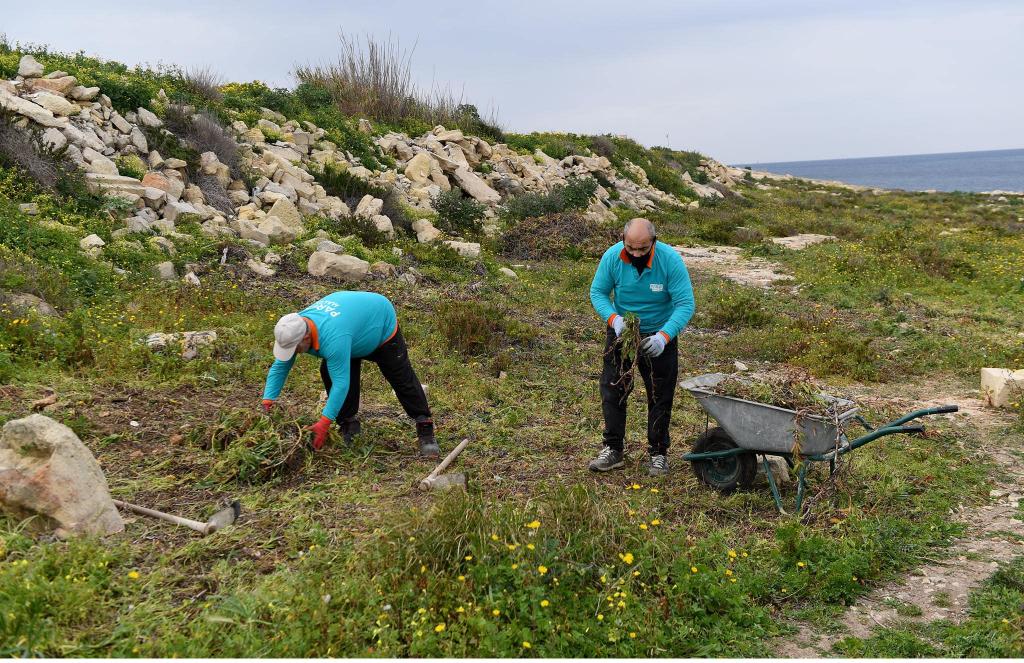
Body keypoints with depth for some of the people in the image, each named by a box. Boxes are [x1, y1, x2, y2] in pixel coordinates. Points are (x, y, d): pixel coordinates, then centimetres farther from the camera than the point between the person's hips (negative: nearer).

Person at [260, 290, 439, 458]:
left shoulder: (333, 338, -47)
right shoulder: (294, 329, -24)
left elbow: (341, 382, -45)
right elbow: (279, 367, -14)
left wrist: (324, 422, -45)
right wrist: (267, 401, -24)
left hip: (382, 323, -7)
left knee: (402, 379, -3)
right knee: (329, 373, -9)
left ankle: (425, 429, 7)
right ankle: (349, 424, 3)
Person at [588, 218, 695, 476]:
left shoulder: (671, 260, -26)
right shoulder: (612, 256, -19)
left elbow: (685, 304, -26)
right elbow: (597, 292, -10)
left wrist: (664, 336, -39)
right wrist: (613, 318, -29)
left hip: (659, 334, -2)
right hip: (620, 330, 2)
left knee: (660, 396, 5)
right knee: (612, 389, 3)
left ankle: (658, 453, 20)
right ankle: (613, 449, 15)